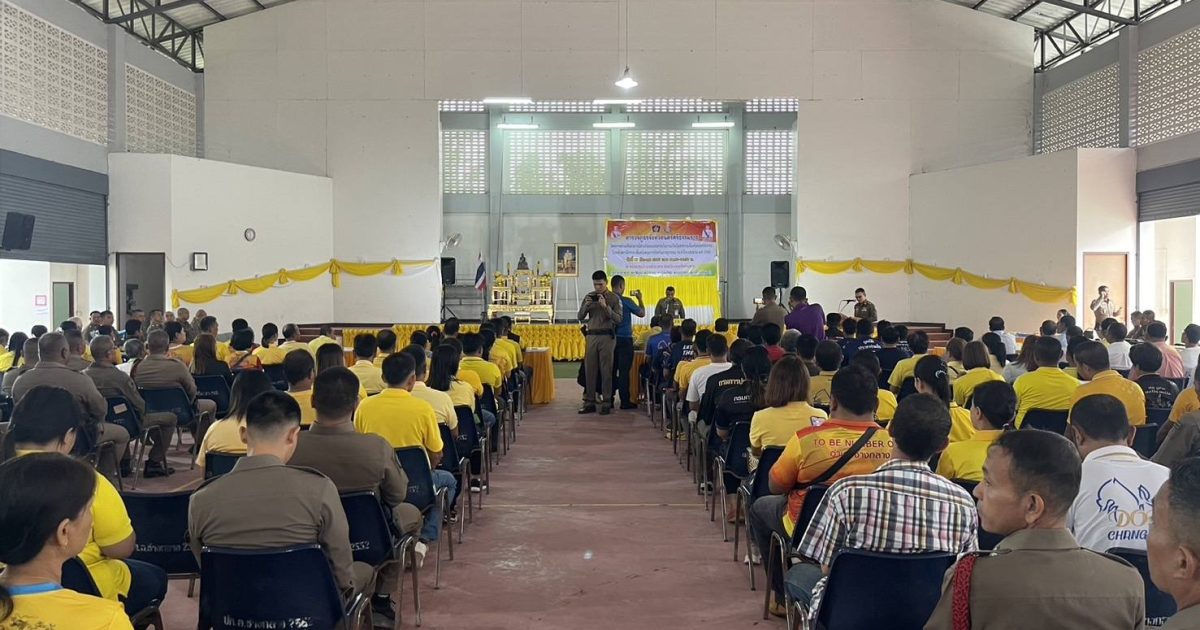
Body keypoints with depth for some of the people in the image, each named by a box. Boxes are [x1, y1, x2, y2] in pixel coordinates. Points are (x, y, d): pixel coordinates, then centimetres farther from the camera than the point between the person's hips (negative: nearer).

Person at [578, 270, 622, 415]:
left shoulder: (614, 298, 0)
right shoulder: (589, 296, 11)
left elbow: (618, 320, -8)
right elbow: (580, 317, 10)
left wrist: (605, 306, -18)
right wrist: (586, 305, -8)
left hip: (606, 337, -4)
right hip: (591, 336, 4)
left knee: (606, 370, -2)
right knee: (589, 370, 4)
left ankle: (606, 403, 3)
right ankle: (589, 402, 10)